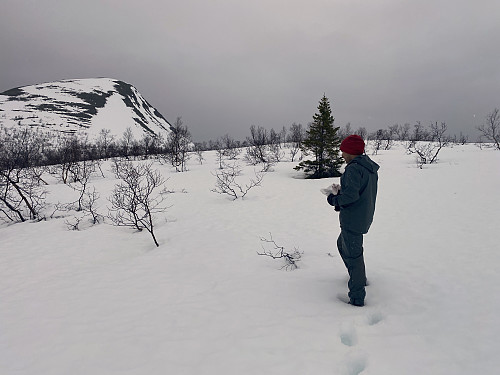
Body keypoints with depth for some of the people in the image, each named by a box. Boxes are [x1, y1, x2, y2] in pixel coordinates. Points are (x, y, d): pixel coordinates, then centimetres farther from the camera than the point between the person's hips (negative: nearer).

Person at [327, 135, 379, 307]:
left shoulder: (354, 168, -20)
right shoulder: (371, 168, 11)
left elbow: (351, 195, -27)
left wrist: (334, 200, -10)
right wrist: (341, 194, 12)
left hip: (352, 220, -10)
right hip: (364, 217, 10)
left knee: (353, 255, -3)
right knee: (342, 244, 27)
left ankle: (357, 297, 5)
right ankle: (360, 279, 39)